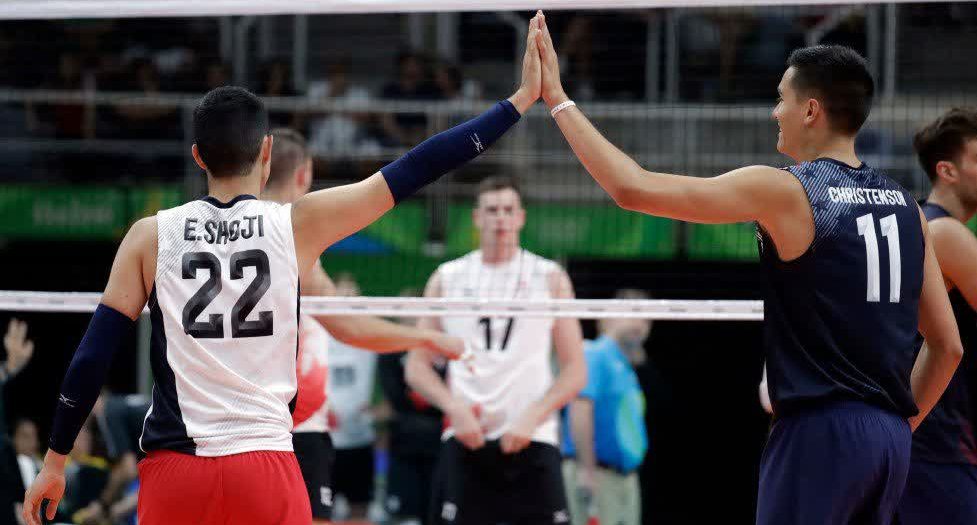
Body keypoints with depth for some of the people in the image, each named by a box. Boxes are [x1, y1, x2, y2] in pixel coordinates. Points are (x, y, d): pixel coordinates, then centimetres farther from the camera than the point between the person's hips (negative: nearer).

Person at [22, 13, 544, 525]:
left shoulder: (150, 237, 4)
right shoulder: (298, 225, 1)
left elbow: (92, 356, 4)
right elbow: (414, 171, 3)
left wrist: (54, 461, 13)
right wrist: (519, 101, 10)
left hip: (174, 468, 1)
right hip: (263, 464, -1)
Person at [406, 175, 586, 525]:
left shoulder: (550, 278, 7)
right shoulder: (447, 279, 10)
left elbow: (575, 371, 4)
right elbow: (417, 365, 9)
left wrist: (531, 418, -10)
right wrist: (454, 408, -8)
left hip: (532, 440, -1)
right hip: (465, 440, 1)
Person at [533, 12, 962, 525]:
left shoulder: (785, 191, -8)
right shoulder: (904, 205, 11)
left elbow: (632, 188, -11)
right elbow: (947, 346, 13)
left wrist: (557, 99, -3)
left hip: (820, 430, -7)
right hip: (891, 436, 7)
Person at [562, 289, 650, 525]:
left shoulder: (626, 369, 20)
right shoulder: (595, 356, -8)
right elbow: (580, 409, -19)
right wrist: (587, 470, -23)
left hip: (626, 477, 10)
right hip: (596, 476, -10)